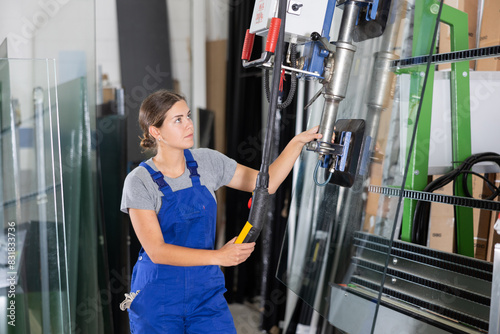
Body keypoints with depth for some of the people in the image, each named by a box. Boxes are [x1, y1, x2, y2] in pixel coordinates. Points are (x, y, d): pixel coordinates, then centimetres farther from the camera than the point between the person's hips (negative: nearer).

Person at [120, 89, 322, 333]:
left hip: (206, 292, 3)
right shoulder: (139, 181, -14)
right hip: (158, 297, -3)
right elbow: (156, 251, -20)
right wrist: (218, 256, -27)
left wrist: (297, 142, -7)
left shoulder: (206, 162, -2)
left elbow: (266, 184, 2)